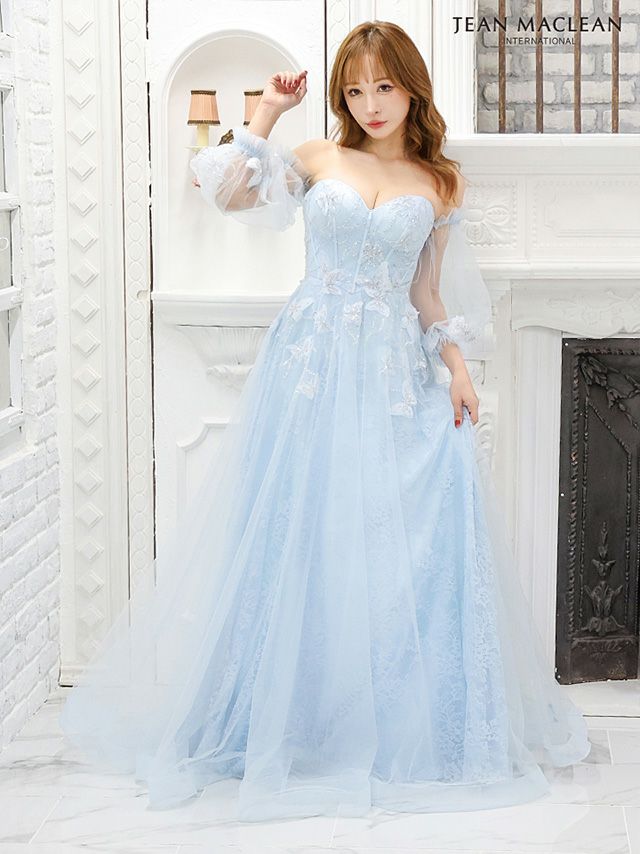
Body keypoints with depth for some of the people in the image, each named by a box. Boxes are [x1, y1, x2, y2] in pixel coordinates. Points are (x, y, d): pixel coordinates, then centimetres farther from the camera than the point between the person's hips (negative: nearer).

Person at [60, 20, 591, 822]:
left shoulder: (438, 185, 10)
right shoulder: (317, 158, 7)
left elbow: (429, 295, 11)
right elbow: (228, 193, -3)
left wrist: (456, 366, 0)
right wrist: (267, 112, 0)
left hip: (397, 369, 1)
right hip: (313, 358, -1)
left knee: (404, 537, -2)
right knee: (300, 532, 1)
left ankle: (400, 722, 12)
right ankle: (293, 716, 13)